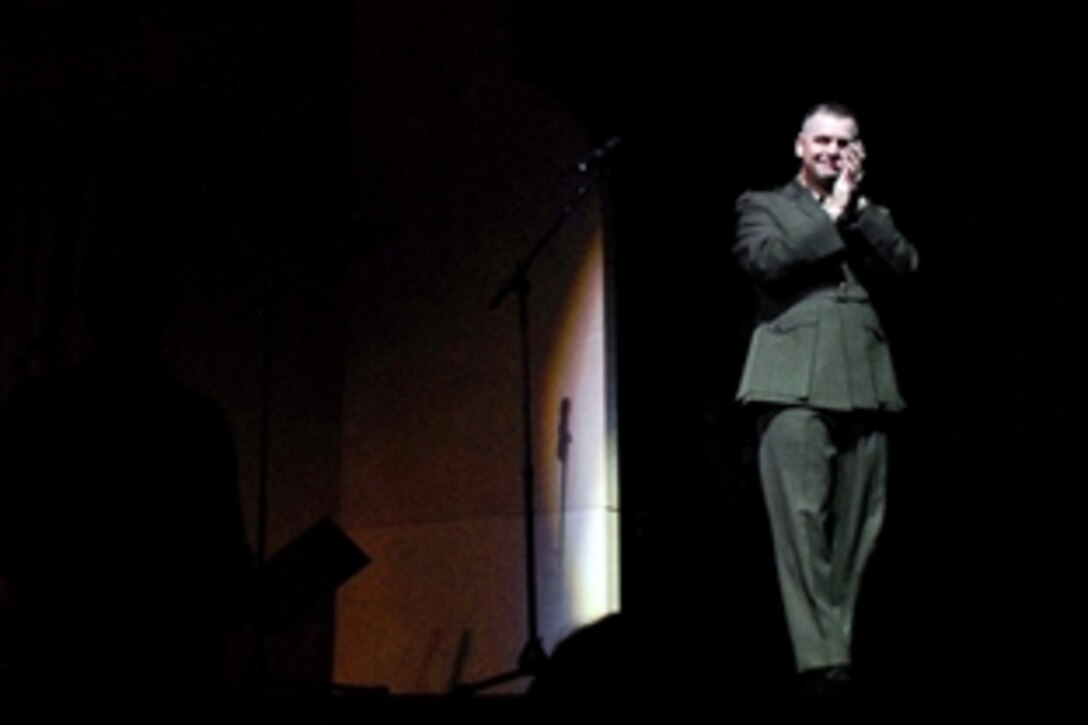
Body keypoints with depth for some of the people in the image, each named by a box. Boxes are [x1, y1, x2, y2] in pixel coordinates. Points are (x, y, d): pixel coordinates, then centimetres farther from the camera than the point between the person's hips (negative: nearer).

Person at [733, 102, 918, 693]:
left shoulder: (870, 216, 26)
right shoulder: (763, 205, 16)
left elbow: (905, 264, 8)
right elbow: (766, 261, -4)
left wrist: (857, 208, 3)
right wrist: (830, 214, 2)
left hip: (863, 383, 4)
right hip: (795, 380, -4)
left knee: (856, 526, -1)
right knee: (802, 520, -12)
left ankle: (840, 644, 3)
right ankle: (819, 655, -13)